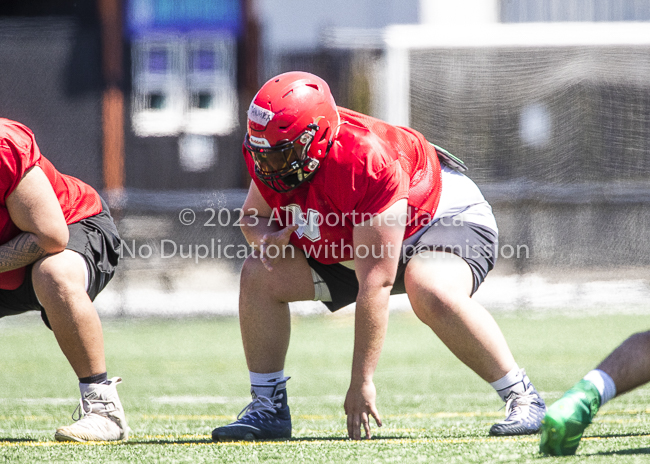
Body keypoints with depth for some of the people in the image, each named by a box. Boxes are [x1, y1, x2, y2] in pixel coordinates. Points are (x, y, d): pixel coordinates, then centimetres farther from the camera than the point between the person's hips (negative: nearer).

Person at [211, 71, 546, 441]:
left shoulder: (366, 165, -40)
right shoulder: (272, 153, -19)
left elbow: (375, 284, -39)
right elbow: (254, 216, 3)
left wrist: (362, 381, -38)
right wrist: (266, 235, -26)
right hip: (350, 245, 8)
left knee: (431, 294, -40)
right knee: (260, 275, -7)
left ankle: (522, 397, -26)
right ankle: (269, 409, 2)